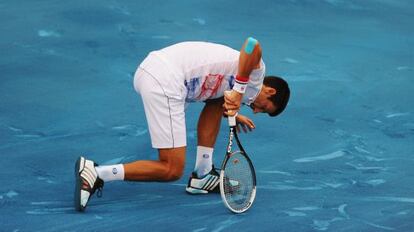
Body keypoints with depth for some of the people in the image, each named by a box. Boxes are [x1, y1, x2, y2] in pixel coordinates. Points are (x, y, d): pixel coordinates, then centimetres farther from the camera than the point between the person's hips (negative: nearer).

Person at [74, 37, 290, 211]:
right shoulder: (255, 71, 3)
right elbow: (253, 45, -19)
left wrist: (232, 114, 40)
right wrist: (238, 91, -17)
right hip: (164, 82, -10)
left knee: (218, 102, 25)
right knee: (172, 170, -6)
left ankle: (202, 177, 23)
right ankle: (94, 173, -10)